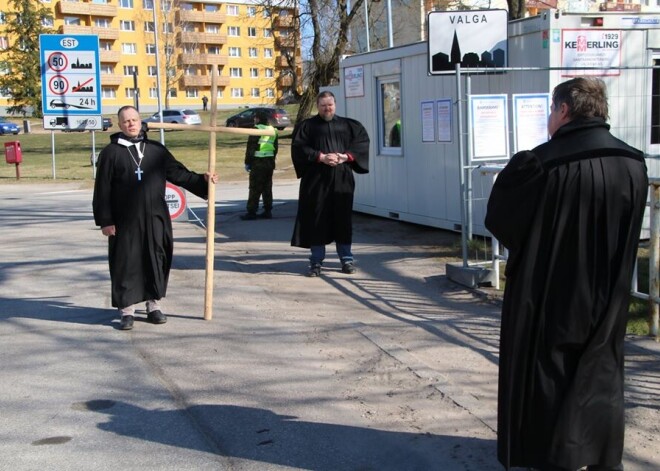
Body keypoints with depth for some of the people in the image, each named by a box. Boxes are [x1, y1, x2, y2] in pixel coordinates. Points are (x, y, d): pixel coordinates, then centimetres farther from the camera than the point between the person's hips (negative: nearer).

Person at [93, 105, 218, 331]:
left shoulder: (156, 149, 9)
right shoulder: (111, 152, -1)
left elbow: (178, 173, 13)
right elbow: (102, 190, -3)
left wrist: (202, 180, 0)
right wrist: (105, 220, -7)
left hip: (155, 219, 3)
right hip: (125, 221, -3)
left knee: (157, 261, 8)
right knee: (126, 264, 0)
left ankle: (154, 305, 23)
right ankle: (127, 310, 11)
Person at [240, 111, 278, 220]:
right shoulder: (273, 130, 13)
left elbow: (251, 147, -12)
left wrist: (247, 162, -7)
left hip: (258, 162, -7)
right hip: (270, 162, 7)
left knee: (255, 188, -5)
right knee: (267, 187, 12)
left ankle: (251, 212, -4)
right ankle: (268, 211, 13)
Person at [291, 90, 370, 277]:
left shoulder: (348, 125, 14)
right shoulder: (307, 126, 6)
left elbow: (362, 141, 5)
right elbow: (298, 147, -5)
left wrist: (346, 156, -10)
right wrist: (321, 157, -16)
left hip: (342, 179, 2)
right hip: (316, 180, -2)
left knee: (343, 219, 5)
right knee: (317, 220, -1)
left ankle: (346, 259, 13)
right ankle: (316, 261, 6)